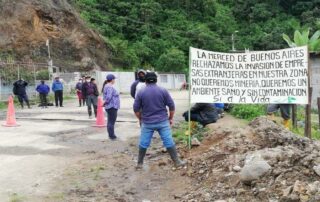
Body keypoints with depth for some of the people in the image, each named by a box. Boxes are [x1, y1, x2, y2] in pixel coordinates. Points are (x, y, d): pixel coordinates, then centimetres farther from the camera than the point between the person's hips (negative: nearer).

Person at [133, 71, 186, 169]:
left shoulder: (141, 92, -2)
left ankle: (139, 163, 19)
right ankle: (177, 161, 10)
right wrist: (171, 118, 12)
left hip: (147, 123, 0)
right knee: (169, 142, 5)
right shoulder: (163, 91, -2)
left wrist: (140, 119, 17)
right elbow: (171, 106, 0)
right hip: (162, 122, 0)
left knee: (143, 143, 10)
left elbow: (136, 108, 2)